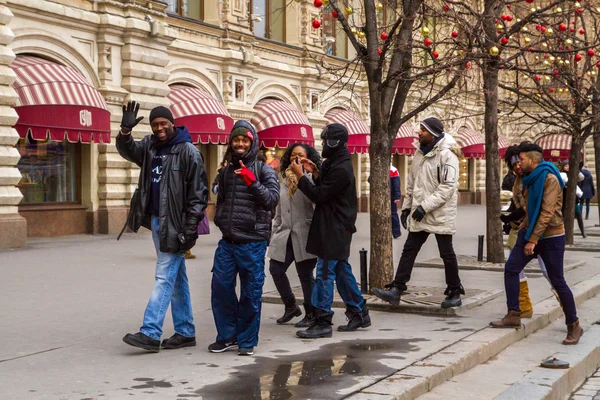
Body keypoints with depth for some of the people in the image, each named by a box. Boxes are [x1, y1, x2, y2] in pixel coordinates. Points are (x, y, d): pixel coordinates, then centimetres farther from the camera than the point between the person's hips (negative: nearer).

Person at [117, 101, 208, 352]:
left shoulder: (188, 151, -10)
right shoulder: (150, 146, 11)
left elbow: (198, 193, -13)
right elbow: (127, 150, -3)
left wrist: (190, 228, -17)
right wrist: (125, 130, -23)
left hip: (174, 223, -7)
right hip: (156, 220, 7)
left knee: (164, 277, -7)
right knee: (177, 278, 13)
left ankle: (150, 333, -6)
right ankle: (185, 332, 21)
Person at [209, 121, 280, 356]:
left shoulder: (263, 170, -1)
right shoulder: (225, 172, 16)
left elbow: (272, 199, -15)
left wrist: (252, 182, -25)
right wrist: (220, 220, 13)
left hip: (252, 242, -5)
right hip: (227, 241, 5)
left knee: (251, 293, 2)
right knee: (220, 286, 1)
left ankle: (247, 341, 14)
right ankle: (227, 336, 17)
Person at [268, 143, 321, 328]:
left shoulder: (311, 179, -3)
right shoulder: (285, 180, 17)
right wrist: (275, 233, 19)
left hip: (304, 235, -7)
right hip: (285, 235, 7)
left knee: (305, 275, -1)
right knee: (275, 270, 4)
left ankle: (311, 314, 14)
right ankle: (291, 307, 24)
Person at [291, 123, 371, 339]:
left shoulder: (341, 170, -20)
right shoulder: (334, 164, 13)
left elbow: (318, 196, -19)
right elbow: (324, 190, 17)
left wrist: (300, 175, -12)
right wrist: (315, 173, 4)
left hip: (335, 230, -10)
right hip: (333, 229, 10)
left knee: (325, 274, -7)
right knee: (342, 271, 16)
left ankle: (322, 322, -2)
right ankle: (359, 314, 26)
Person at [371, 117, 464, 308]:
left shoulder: (446, 155, -15)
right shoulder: (420, 153, 11)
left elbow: (448, 186, -22)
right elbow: (412, 182, 18)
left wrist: (425, 206, -24)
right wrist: (407, 206, 14)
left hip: (440, 214, -7)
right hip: (420, 214, 7)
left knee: (447, 253, 4)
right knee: (409, 250, 3)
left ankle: (455, 293, 19)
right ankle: (396, 290, 4)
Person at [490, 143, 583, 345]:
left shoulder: (550, 179, -17)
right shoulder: (530, 179, 10)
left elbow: (547, 213, -23)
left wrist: (533, 240, -24)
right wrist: (523, 229, 10)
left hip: (550, 237, -8)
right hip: (530, 232, 8)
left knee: (558, 282, -1)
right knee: (511, 268, -6)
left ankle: (573, 326, 13)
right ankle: (513, 315, -1)